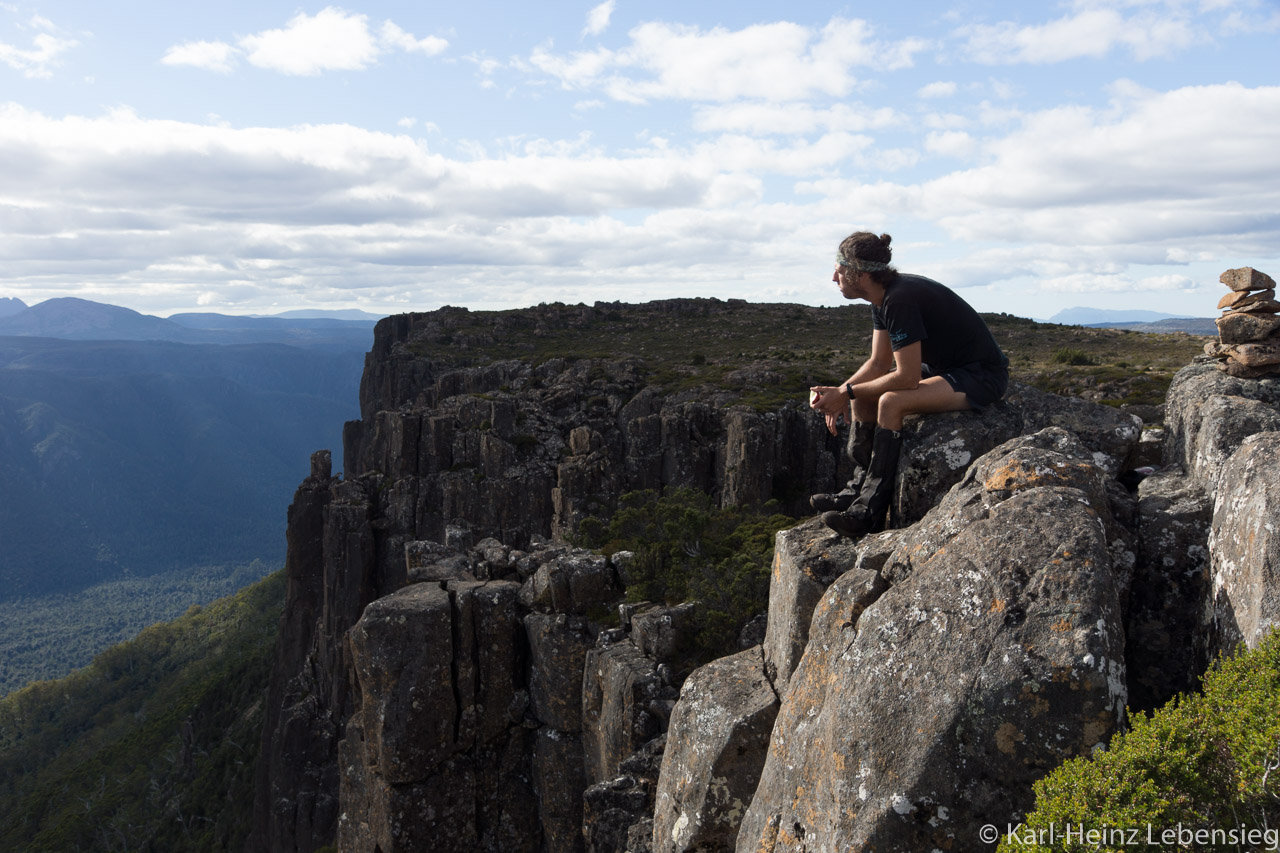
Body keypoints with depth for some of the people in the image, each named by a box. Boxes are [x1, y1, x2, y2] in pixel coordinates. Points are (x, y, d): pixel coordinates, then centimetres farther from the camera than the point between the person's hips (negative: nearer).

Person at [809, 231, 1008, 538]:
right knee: (862, 393, 4)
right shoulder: (883, 298, 3)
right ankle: (861, 487, 5)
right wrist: (839, 393, -9)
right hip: (945, 368, 10)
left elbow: (907, 378, -28)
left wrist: (846, 392, -19)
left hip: (983, 376, -10)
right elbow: (879, 363, 6)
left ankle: (870, 510, -22)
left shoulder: (901, 300, -27)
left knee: (891, 401, -29)